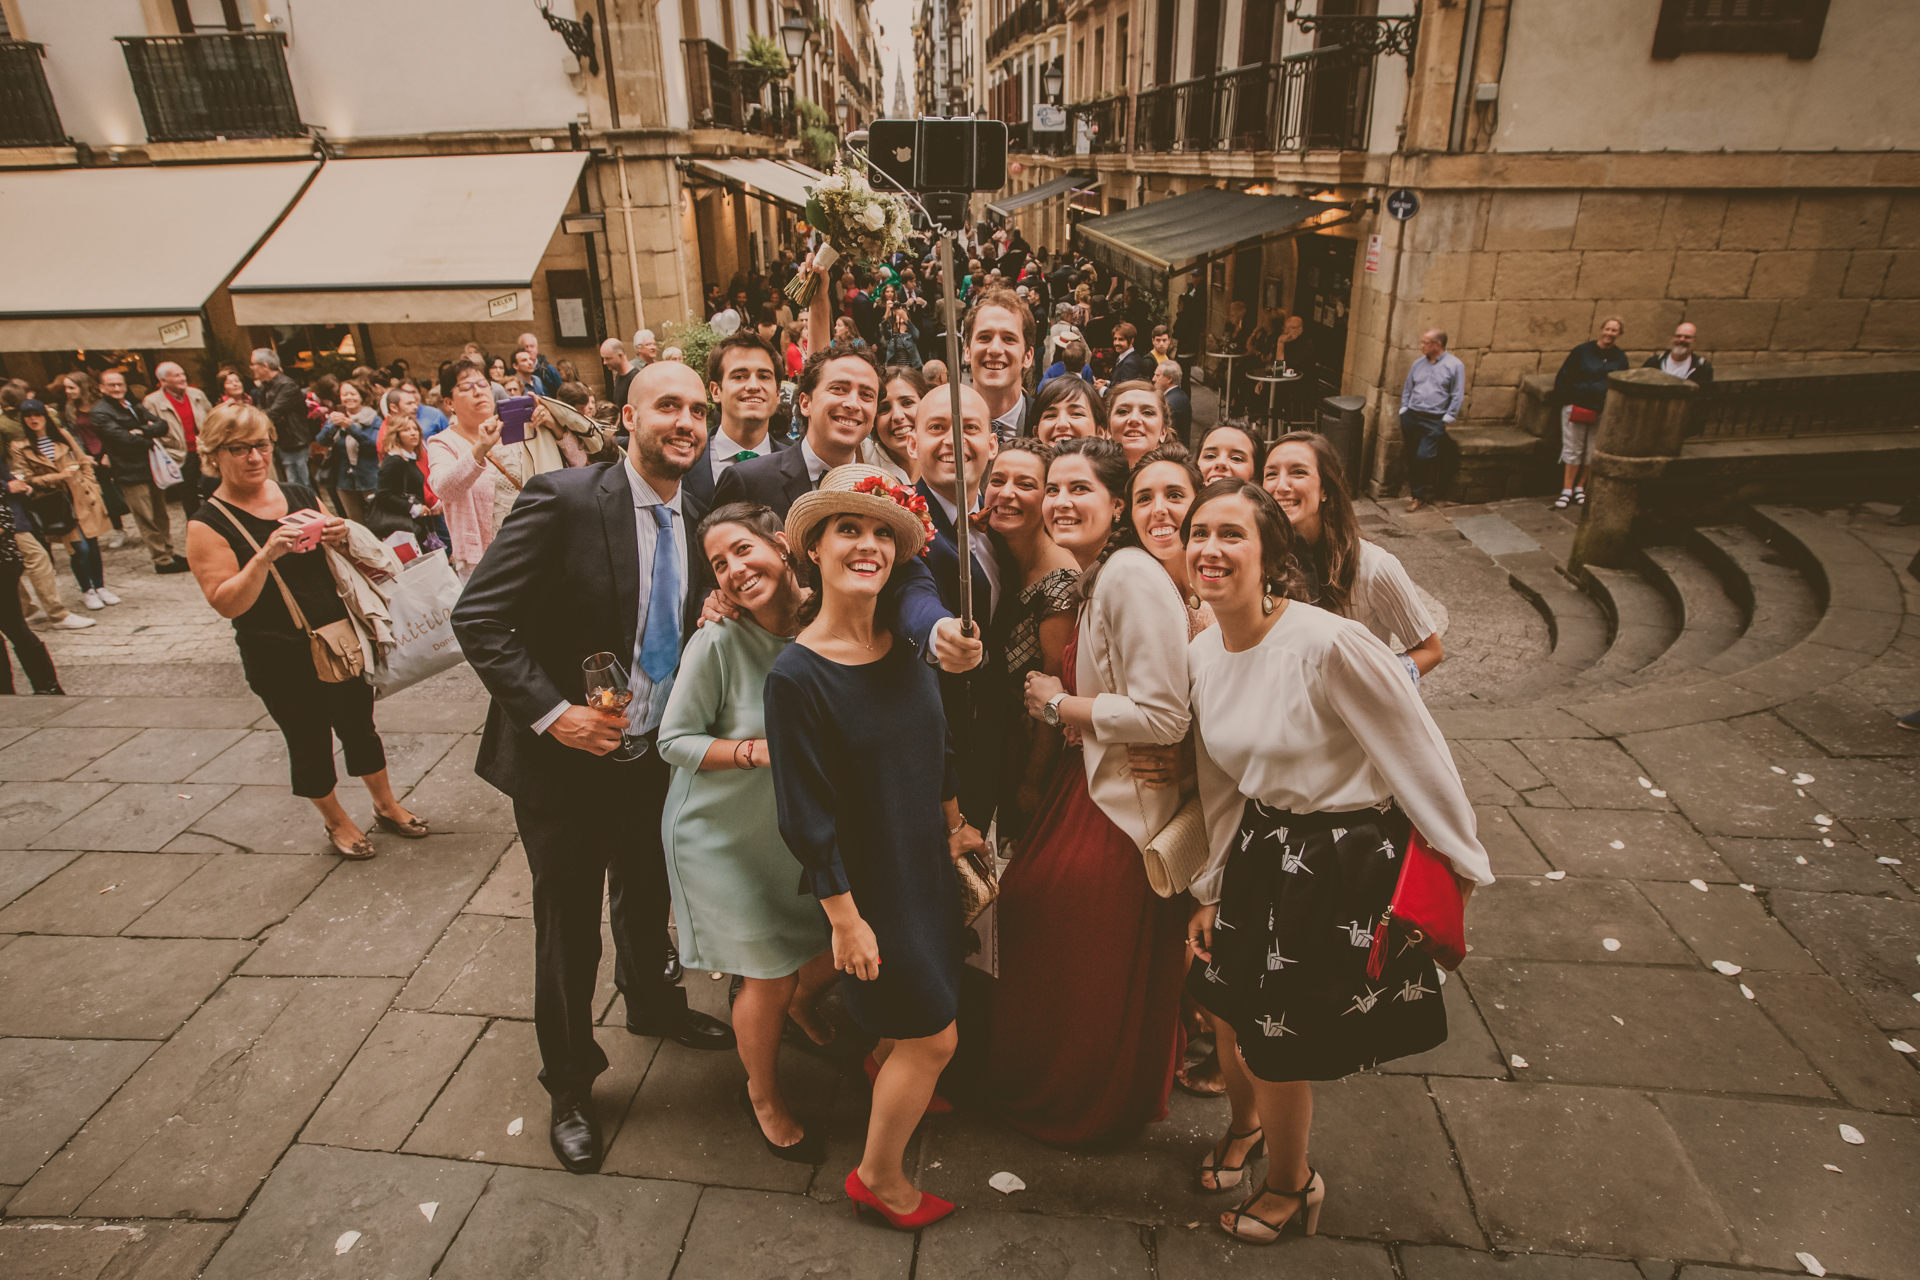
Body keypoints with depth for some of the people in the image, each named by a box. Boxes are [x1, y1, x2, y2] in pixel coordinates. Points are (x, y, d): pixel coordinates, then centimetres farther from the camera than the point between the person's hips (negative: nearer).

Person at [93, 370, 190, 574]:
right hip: (131, 472, -7)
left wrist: (143, 431, -14)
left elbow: (162, 425, 2)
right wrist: (151, 442, -6)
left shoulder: (134, 407, 16)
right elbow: (123, 437, -17)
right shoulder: (100, 412, -6)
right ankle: (162, 561, 1)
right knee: (148, 521, -4)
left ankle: (168, 554, 23)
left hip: (150, 468, 7)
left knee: (161, 516, 14)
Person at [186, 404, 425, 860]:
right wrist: (266, 556, -29)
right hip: (280, 660, -4)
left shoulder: (301, 496, 4)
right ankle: (337, 822, 31)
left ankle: (386, 806, 34)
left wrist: (340, 539, -9)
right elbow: (227, 604, -16)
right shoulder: (208, 525, -11)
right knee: (310, 742, 11)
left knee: (359, 725, 16)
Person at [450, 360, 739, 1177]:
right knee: (569, 926, 9)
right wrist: (552, 712, -25)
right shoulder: (564, 499, -20)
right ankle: (569, 1086, 32)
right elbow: (478, 618, -21)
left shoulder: (691, 521, 0)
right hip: (565, 759, -6)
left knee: (647, 898, 26)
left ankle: (652, 1004, 55)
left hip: (652, 754, 6)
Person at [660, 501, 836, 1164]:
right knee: (770, 980, 7)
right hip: (725, 834, -4)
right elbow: (674, 740, -16)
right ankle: (763, 1096, 39)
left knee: (841, 946, 15)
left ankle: (801, 999, 54)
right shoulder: (718, 642, -25)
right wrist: (759, 750, -28)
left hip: (802, 825, 4)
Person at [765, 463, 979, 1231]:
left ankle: (887, 1071, 59)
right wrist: (844, 918, -16)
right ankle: (878, 1178, 31)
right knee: (933, 1035, 5)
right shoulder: (796, 675, -24)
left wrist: (954, 825, 17)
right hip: (868, 882, -6)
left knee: (912, 1012, 25)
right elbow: (806, 816, -20)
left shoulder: (907, 645, -5)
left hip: (928, 862, 6)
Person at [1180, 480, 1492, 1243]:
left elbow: (1419, 759, -17)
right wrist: (1211, 890, 11)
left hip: (1345, 862, -6)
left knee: (1276, 1045, 8)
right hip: (1261, 850, 6)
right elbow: (1222, 787, 6)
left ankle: (1291, 1183, 41)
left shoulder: (1328, 644, -27)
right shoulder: (1202, 655, -4)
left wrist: (1461, 864, -7)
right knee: (1225, 1007, 19)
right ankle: (1246, 1123, 53)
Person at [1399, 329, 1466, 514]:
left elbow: (1457, 396, -3)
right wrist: (1403, 413, 9)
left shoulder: (1455, 365, -3)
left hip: (1434, 421, -5)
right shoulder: (1418, 364, 10)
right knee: (1411, 459, 5)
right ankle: (1422, 490, 19)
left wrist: (1446, 420, -7)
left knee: (1423, 457, -14)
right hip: (1411, 416, 5)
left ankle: (1419, 495, 2)